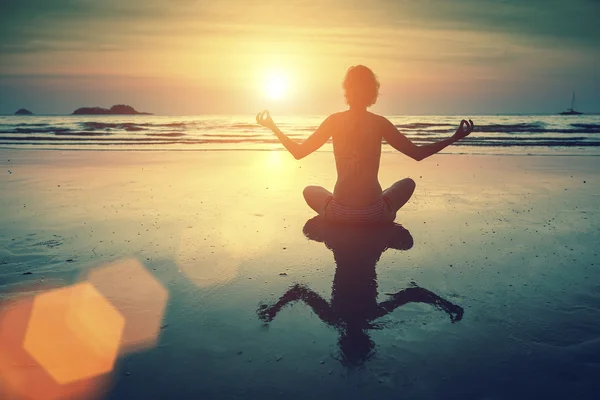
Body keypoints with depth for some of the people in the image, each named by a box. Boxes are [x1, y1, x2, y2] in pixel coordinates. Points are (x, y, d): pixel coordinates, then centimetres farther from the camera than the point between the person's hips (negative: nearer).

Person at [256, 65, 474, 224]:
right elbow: (418, 153, -1)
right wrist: (455, 138, 9)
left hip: (340, 213, 0)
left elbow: (298, 152, 2)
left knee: (310, 191, 33)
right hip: (375, 215, 0)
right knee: (408, 183, 29)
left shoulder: (334, 121, -4)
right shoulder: (380, 123, -5)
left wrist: (272, 126, 14)